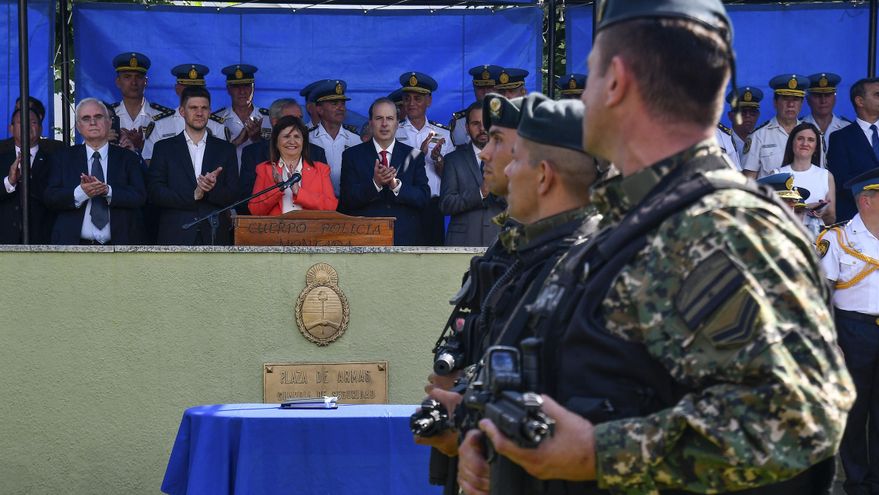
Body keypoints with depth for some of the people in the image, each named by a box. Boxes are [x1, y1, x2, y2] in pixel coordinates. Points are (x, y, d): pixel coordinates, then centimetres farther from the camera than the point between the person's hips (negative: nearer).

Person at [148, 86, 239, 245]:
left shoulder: (226, 149, 14)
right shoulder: (164, 148, 11)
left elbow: (233, 196, 8)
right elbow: (155, 193, 1)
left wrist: (212, 189, -13)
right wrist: (193, 195, -11)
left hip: (215, 238, 1)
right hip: (175, 237, -1)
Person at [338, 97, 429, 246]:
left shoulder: (413, 156, 9)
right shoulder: (352, 155, 6)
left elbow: (424, 199, -1)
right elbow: (346, 201, -4)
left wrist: (396, 185, -17)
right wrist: (375, 184, -19)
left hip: (406, 238, 1)